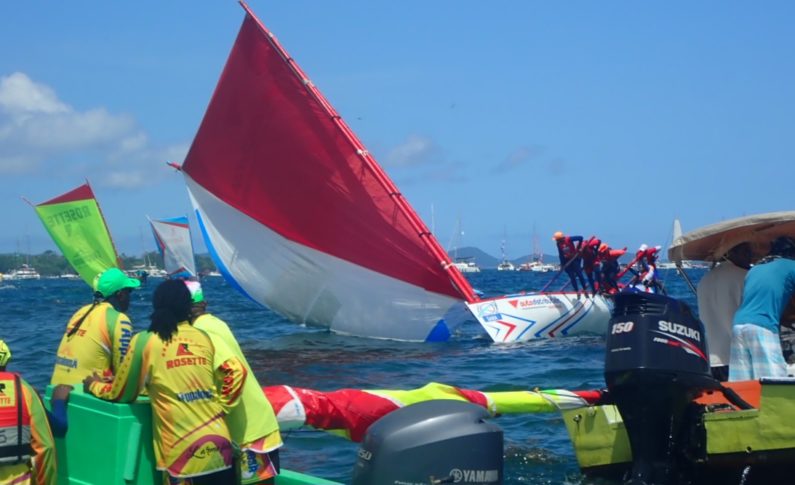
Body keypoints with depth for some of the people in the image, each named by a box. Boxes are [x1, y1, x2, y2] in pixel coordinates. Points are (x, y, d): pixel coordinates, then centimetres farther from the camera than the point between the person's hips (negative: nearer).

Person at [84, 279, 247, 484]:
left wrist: (95, 385, 28)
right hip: (218, 444, 3)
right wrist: (219, 407, 12)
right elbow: (235, 371, 1)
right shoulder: (204, 337, 9)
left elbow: (121, 394, 8)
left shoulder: (144, 341, 0)